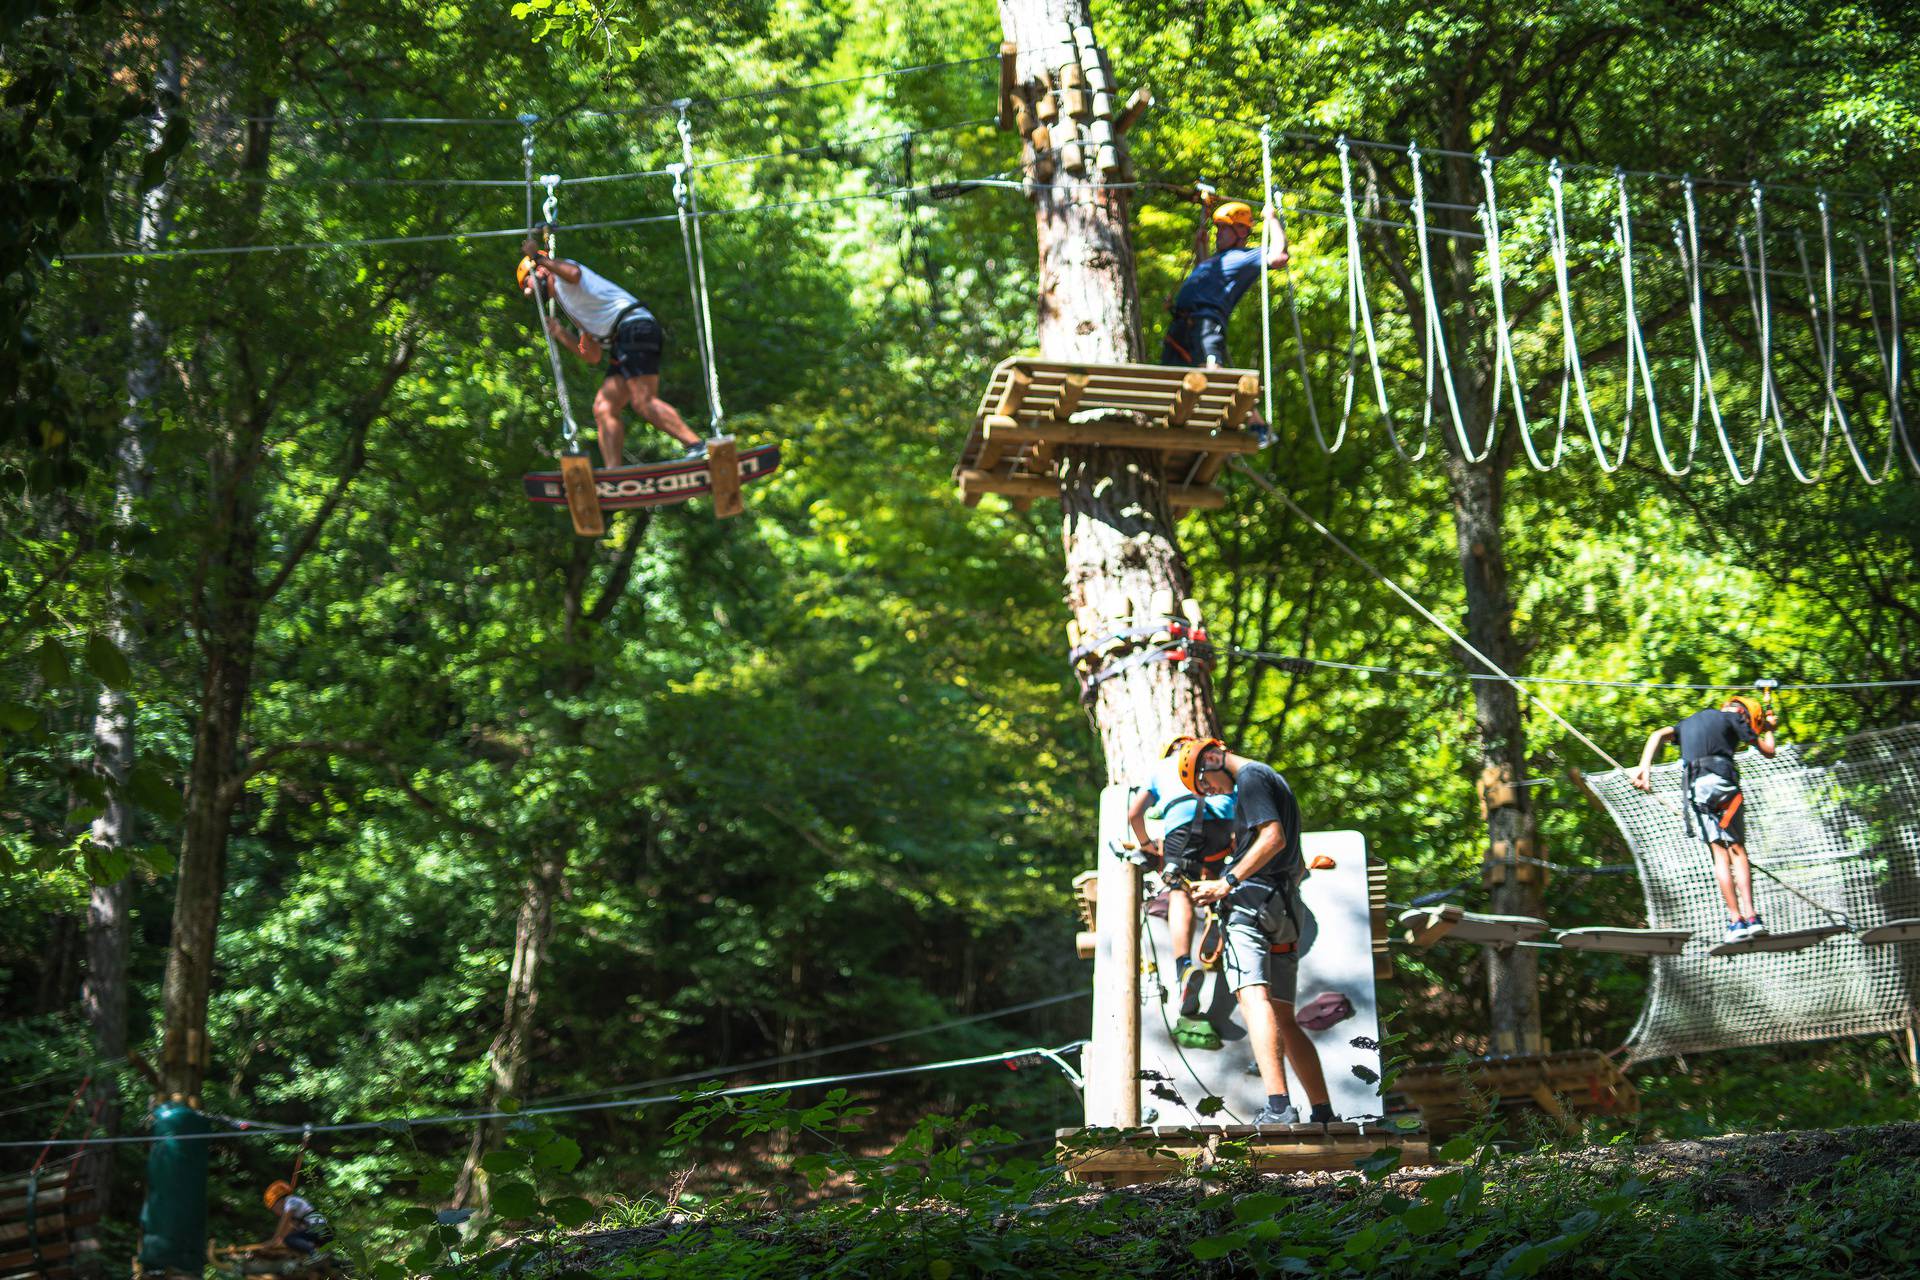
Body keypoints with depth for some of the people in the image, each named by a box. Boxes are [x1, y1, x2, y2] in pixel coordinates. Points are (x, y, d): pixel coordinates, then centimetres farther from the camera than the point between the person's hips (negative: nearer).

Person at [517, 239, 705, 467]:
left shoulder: (562, 279, 10)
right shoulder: (571, 307, 34)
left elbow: (573, 273, -18)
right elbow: (593, 356, 30)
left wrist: (540, 258, -7)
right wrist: (560, 334, 26)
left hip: (635, 326, -10)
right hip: (623, 343, 10)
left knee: (643, 402, -21)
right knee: (604, 408, 6)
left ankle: (698, 446, -27)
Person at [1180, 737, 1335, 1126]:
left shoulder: (1251, 778, -2)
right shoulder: (1276, 781, 28)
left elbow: (1274, 838, -18)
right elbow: (1299, 866, 32)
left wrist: (1228, 883, -21)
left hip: (1254, 896, -10)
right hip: (1287, 907, 10)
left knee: (1253, 996, -24)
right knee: (1284, 1019, 11)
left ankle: (1278, 1106, -39)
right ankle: (1324, 1113, 8)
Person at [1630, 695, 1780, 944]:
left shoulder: (1690, 721, 30)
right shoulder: (1733, 718, 13)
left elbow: (1658, 735, 14)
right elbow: (1768, 751, 18)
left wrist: (1644, 768, 2)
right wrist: (1770, 729, 40)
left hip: (1692, 788, 4)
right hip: (1720, 781, -4)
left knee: (1719, 853, 4)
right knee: (1737, 849, 1)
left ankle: (1735, 921, -5)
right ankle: (1751, 917, -9)